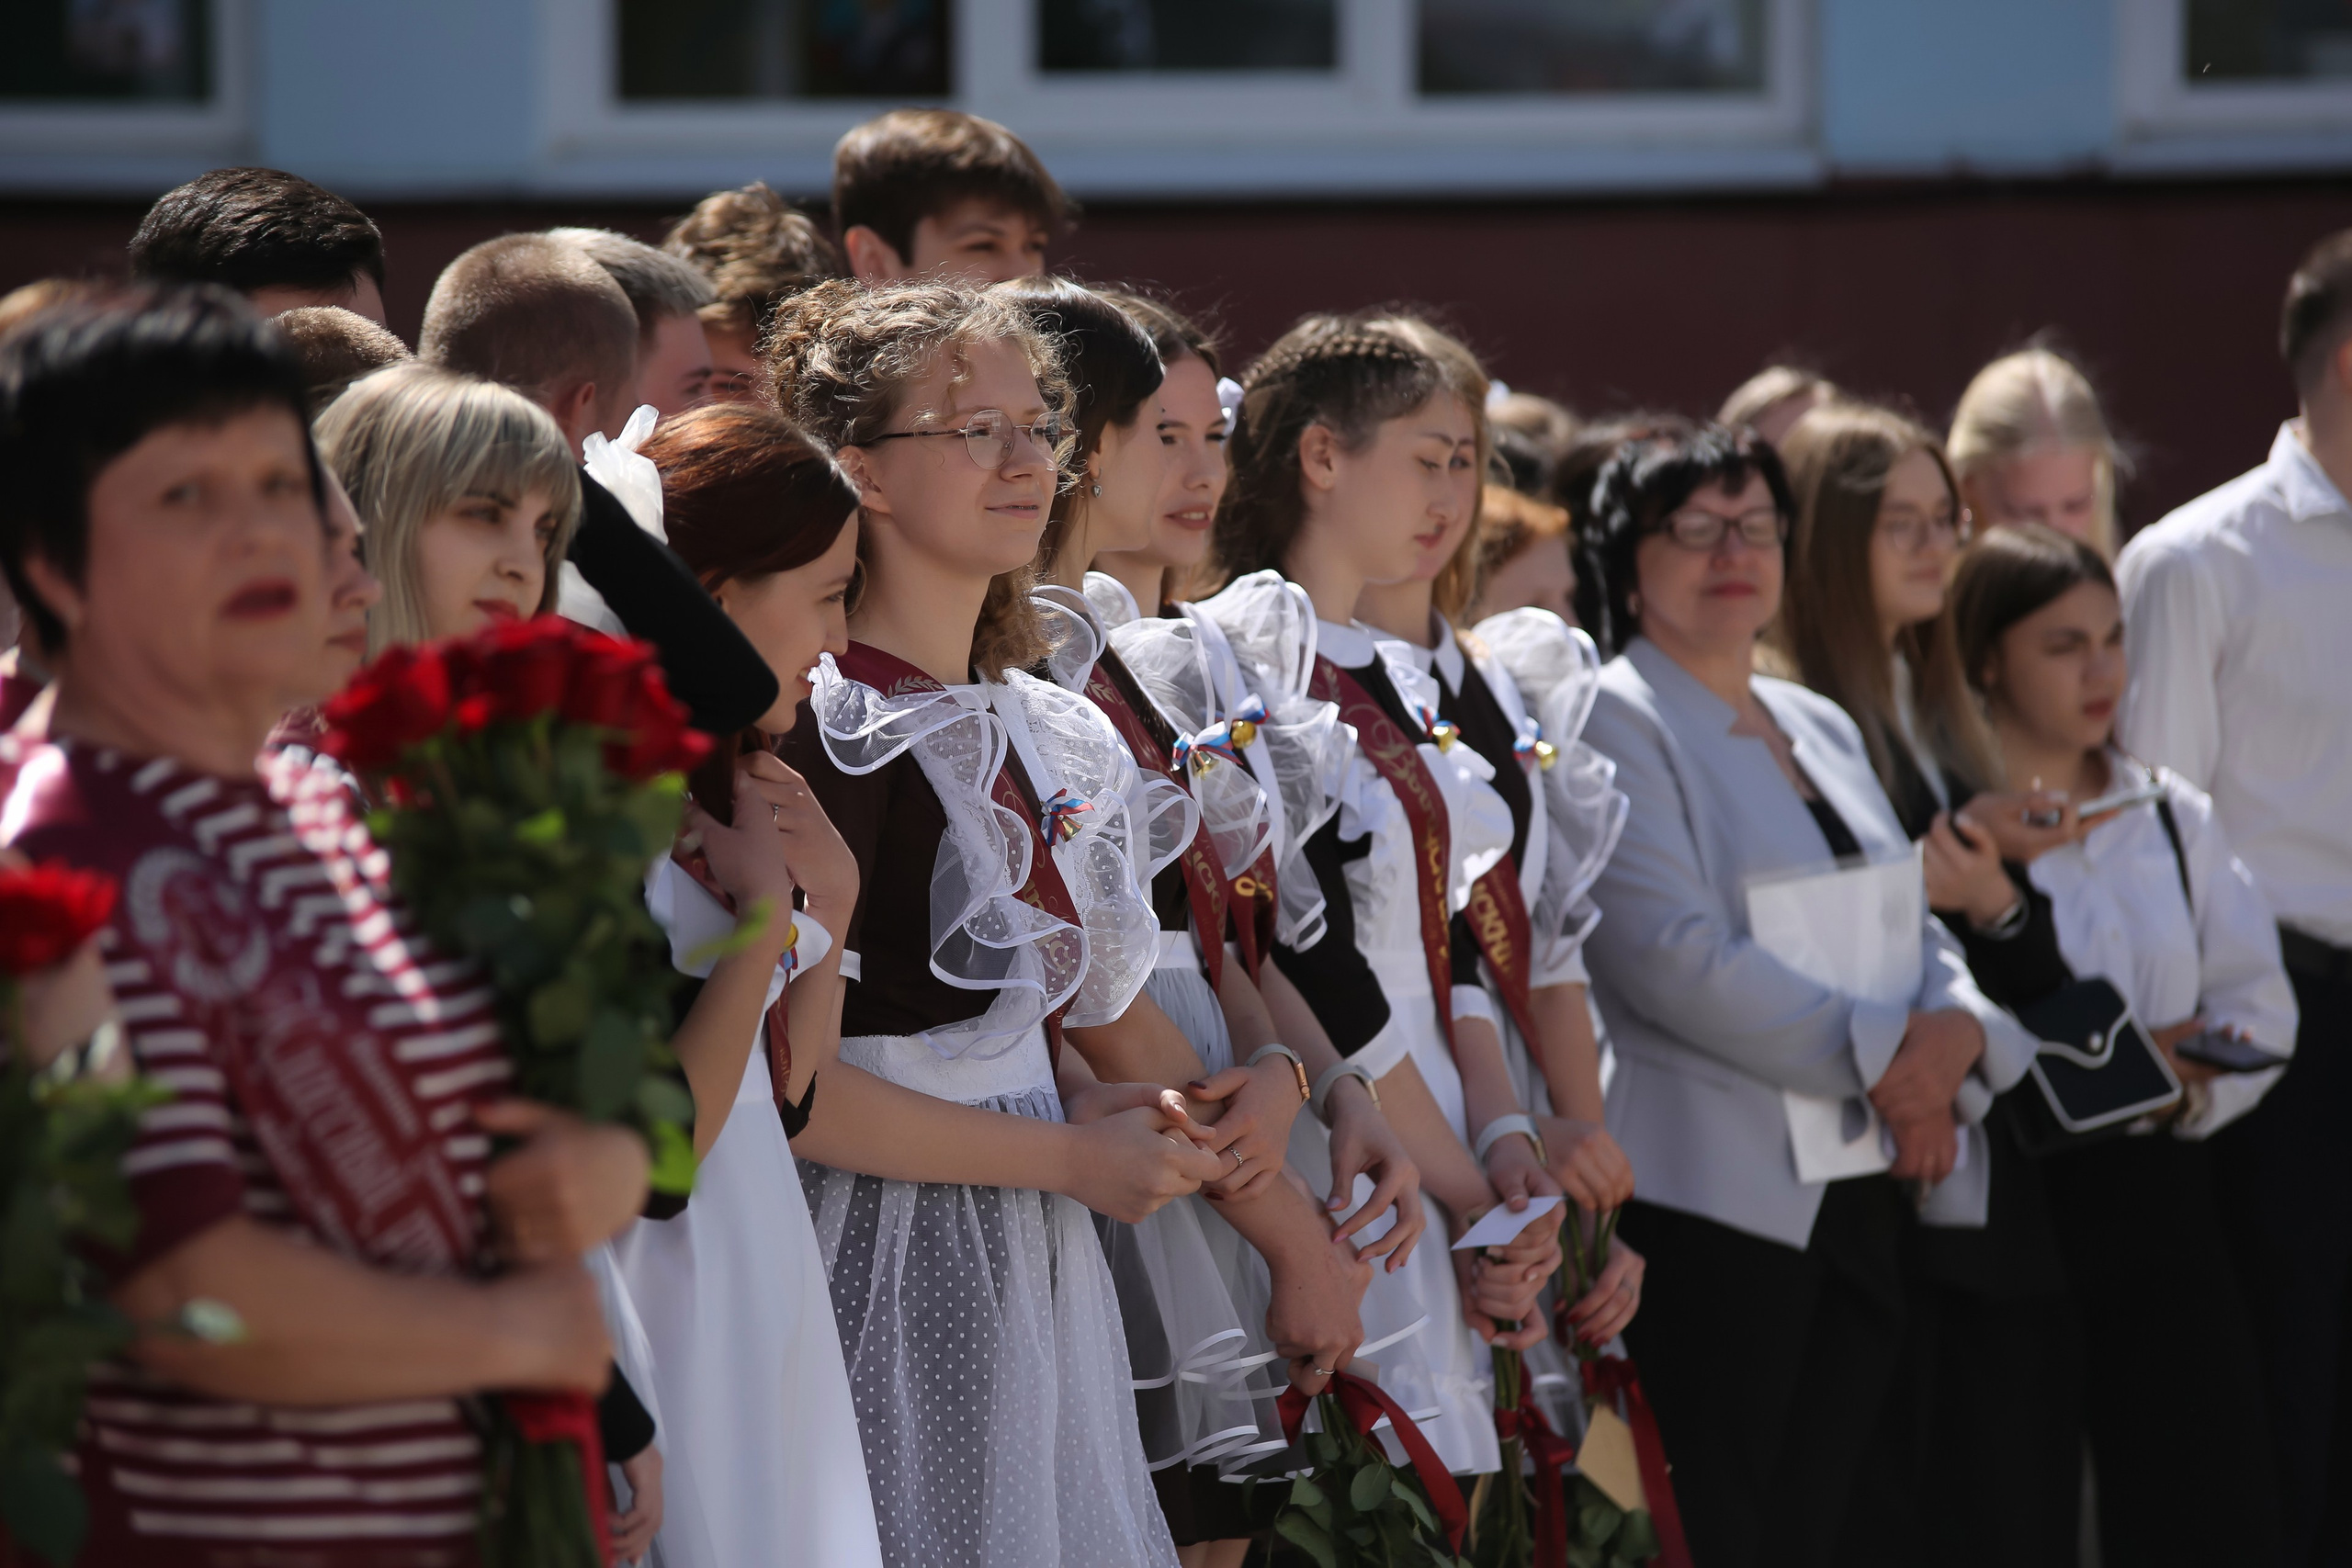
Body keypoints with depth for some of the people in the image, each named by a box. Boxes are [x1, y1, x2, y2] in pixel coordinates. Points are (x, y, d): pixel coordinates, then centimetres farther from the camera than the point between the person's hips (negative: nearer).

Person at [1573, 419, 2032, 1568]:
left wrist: (1952, 1038, -5)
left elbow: (1917, 926, 18)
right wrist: (1877, 1054, -16)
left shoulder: (1821, 729, 20)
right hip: (1713, 1202, -7)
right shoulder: (1612, 724, -5)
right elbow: (1671, 955, -17)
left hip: (1866, 1191, 8)